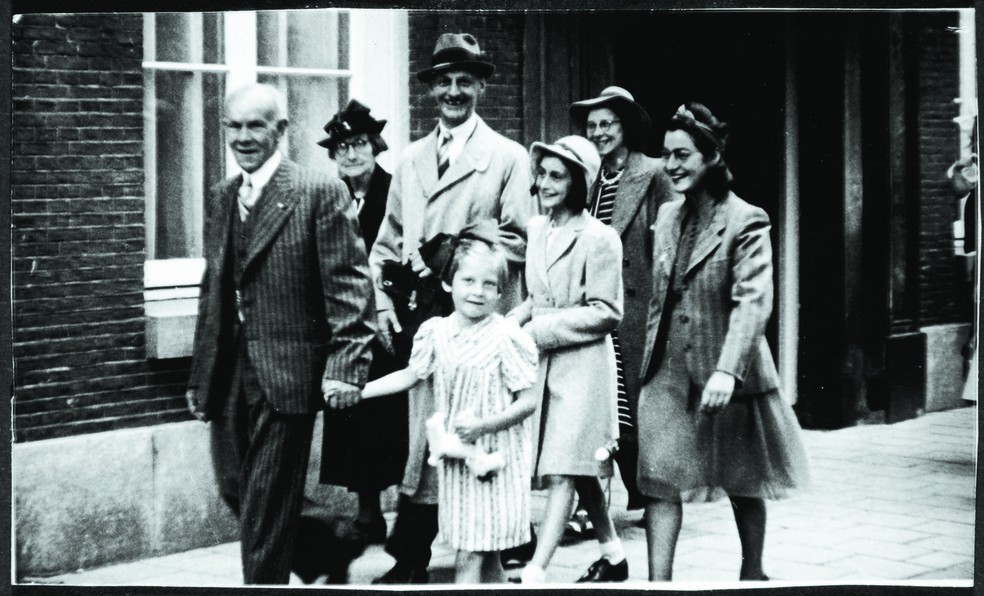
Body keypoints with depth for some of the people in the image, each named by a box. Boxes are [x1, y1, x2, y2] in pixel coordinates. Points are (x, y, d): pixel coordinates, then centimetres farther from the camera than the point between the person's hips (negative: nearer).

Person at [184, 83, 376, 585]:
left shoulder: (320, 192, -6)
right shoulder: (221, 199, 14)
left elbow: (349, 286, -10)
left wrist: (345, 365, -19)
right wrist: (199, 374, 16)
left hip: (284, 370, -7)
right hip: (228, 374, 7)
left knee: (266, 503, -2)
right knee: (234, 490, 11)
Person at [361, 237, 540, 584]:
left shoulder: (507, 338, -14)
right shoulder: (435, 332, 2)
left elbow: (528, 401, -11)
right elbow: (410, 375, 15)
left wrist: (484, 425, -22)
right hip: (455, 458, 5)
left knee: (469, 557, -6)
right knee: (485, 557, 14)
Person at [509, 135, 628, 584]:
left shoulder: (599, 238, -12)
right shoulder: (538, 229, 10)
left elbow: (605, 313, -13)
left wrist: (541, 330, -16)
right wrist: (516, 320, 1)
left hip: (583, 363, -7)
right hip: (544, 362, 8)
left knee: (564, 470, -11)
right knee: (580, 472, 14)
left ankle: (535, 572, -16)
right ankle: (613, 555, 27)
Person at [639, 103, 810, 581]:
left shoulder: (746, 222, -13)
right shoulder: (667, 216, 7)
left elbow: (753, 300, -22)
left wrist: (727, 369, -32)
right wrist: (650, 355, 14)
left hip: (726, 376, -5)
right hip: (667, 371, 5)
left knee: (742, 484, 13)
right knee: (659, 481, -6)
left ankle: (752, 573, 33)